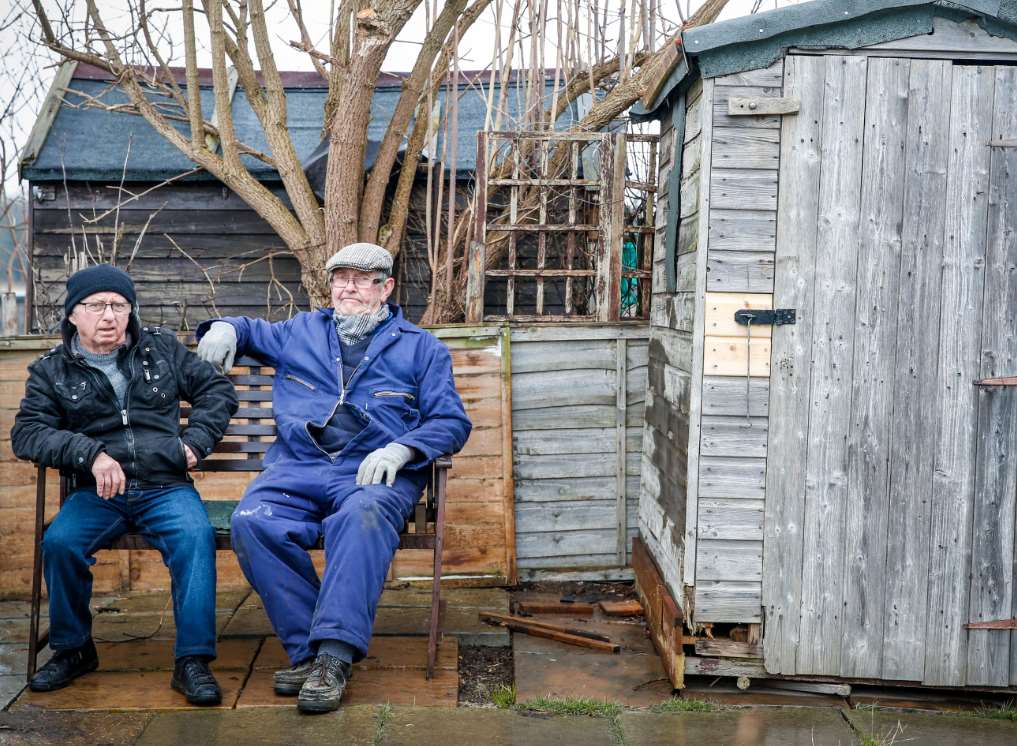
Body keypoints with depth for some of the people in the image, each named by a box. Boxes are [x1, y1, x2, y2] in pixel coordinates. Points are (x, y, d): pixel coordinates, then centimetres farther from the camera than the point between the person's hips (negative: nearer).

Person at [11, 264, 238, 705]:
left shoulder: (161, 348, 11)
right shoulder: (51, 371, 9)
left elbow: (218, 389, 17)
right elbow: (26, 432, -3)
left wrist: (195, 440, 1)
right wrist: (92, 453, -19)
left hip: (165, 487, 0)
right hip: (96, 493, 1)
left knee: (196, 536, -31)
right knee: (59, 542, -28)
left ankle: (193, 660, -24)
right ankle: (73, 649, -2)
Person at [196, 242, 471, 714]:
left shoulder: (420, 347, 18)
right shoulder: (300, 331, 27)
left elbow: (452, 422, 9)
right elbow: (250, 331, 45)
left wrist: (400, 449, -10)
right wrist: (224, 328, 19)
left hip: (374, 472, -3)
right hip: (297, 467, 3)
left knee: (362, 517, -39)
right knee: (252, 521, -30)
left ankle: (334, 657, -41)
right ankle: (306, 649, -25)